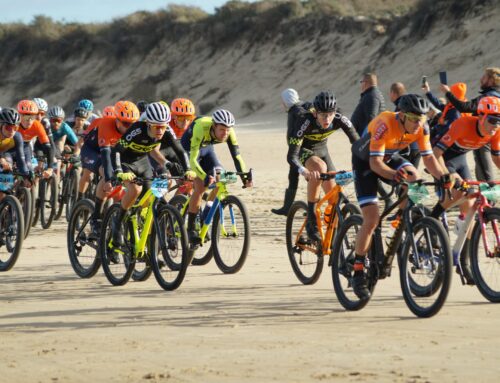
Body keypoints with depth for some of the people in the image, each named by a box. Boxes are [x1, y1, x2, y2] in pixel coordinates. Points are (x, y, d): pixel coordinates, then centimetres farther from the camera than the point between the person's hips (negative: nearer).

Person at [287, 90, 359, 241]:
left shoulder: (339, 120, -26)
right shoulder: (305, 121, -36)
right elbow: (292, 156, -39)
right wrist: (305, 171, -59)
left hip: (321, 150, 4)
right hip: (303, 151, -4)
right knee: (320, 167, -36)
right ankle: (311, 221, -27)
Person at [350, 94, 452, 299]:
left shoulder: (421, 128, -21)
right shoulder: (385, 124, -36)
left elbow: (428, 158, -17)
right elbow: (375, 162, -38)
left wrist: (444, 177, -35)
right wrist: (393, 175, -56)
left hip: (390, 158, 5)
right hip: (365, 162, -5)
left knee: (414, 180, -25)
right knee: (371, 220, -14)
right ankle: (358, 272, -4)